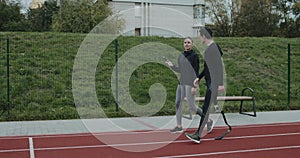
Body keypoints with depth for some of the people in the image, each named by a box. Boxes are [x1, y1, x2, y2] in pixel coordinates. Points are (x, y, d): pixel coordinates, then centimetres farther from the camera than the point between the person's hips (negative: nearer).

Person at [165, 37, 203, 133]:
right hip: (181, 83, 7)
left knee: (191, 106, -2)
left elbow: (196, 72, -9)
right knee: (178, 103, 3)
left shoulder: (194, 56, -6)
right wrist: (172, 66, 4)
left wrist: (195, 86, -15)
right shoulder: (180, 56, 13)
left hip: (190, 84, -7)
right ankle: (179, 126, 11)